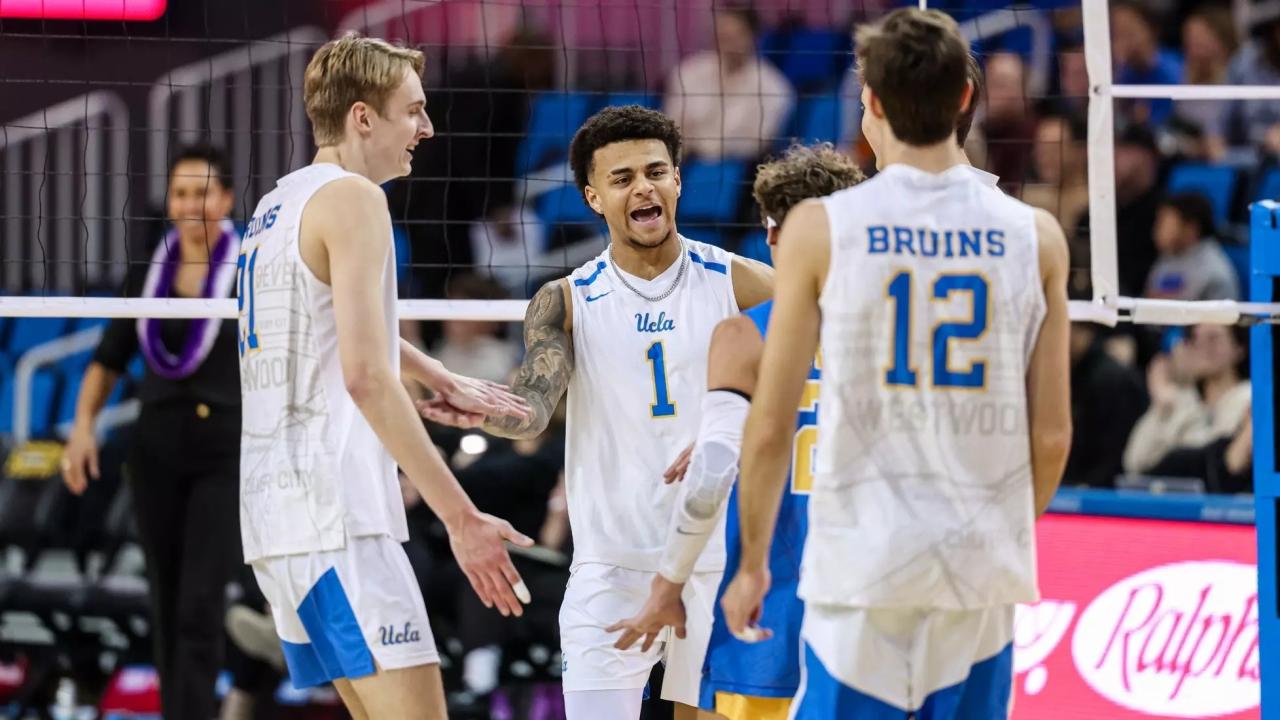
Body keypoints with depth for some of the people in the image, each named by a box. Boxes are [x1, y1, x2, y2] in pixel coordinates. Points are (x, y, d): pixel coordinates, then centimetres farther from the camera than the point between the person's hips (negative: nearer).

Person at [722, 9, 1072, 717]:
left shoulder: (820, 229, -5)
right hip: (982, 571, 2)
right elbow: (1052, 435, 4)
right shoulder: (1034, 236, 1)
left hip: (861, 564, -2)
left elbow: (769, 429, -3)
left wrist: (752, 563, 9)